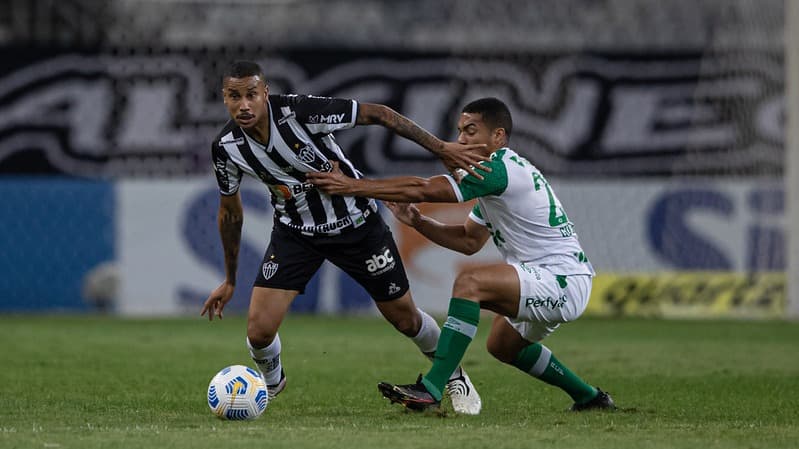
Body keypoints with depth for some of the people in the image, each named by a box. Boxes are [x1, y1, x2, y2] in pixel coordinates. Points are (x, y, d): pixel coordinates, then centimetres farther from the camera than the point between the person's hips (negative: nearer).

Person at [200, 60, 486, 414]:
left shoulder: (299, 111, -29)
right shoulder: (226, 148, -16)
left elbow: (377, 114, -19)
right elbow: (230, 211, 3)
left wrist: (441, 148, -20)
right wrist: (229, 281, 10)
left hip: (355, 222, -2)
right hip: (295, 234, 2)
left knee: (404, 318, 7)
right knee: (259, 329, -12)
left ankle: (454, 376, 38)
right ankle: (270, 384, 23)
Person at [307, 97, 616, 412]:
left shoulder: (498, 170, -18)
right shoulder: (494, 173, 15)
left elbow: (422, 189, -22)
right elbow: (469, 241, 17)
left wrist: (351, 186, -19)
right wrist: (416, 221, 4)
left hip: (564, 281, -11)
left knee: (470, 283, -26)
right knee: (502, 345, 29)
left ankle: (430, 390, -31)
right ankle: (589, 398, 40)